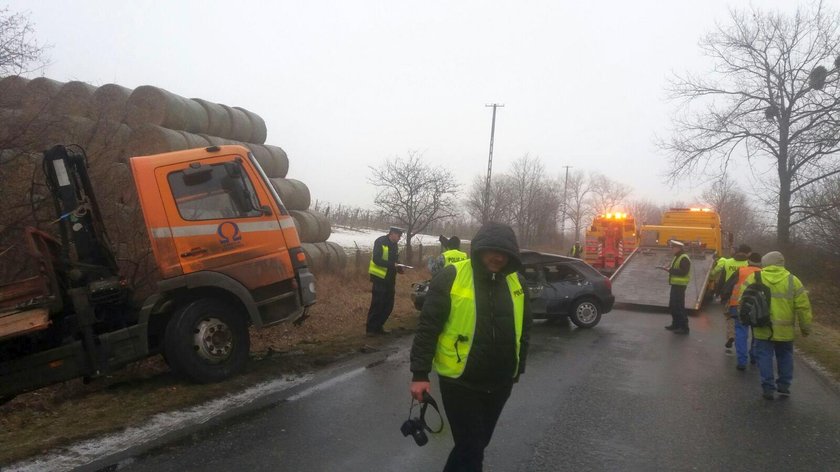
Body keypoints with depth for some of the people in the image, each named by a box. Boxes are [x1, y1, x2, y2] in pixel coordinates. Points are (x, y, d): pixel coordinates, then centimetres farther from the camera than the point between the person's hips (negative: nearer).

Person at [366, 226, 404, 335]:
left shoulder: (394, 245, 11)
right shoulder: (380, 242, -13)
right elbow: (376, 260, -22)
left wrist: (398, 267, -2)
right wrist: (393, 265, -26)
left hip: (390, 279, 8)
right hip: (379, 277, -8)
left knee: (388, 305, 9)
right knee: (377, 304, -5)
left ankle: (379, 326, 21)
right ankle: (371, 329, 5)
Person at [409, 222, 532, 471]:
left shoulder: (517, 281, 2)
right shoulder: (451, 277, -13)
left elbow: (524, 328, 13)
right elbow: (428, 326, -12)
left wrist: (518, 367, 16)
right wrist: (420, 373, -14)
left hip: (500, 383, 5)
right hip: (460, 382, -5)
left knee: (478, 443, 19)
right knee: (471, 450, -4)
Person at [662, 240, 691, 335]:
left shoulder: (684, 258, -16)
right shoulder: (677, 257, 16)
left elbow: (683, 272, -24)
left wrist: (670, 270, -21)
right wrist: (668, 268, 5)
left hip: (680, 285, -11)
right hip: (675, 284, 11)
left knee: (679, 307, -8)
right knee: (672, 306, 17)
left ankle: (684, 328, -3)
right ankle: (676, 324, 28)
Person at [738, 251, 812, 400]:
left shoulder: (754, 278, -3)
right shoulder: (792, 280, -1)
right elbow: (803, 307, -1)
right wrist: (805, 327, 8)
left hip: (762, 328, -1)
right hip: (784, 329, 1)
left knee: (765, 356, 6)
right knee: (785, 356, 18)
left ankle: (768, 387, 5)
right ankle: (784, 386, 21)